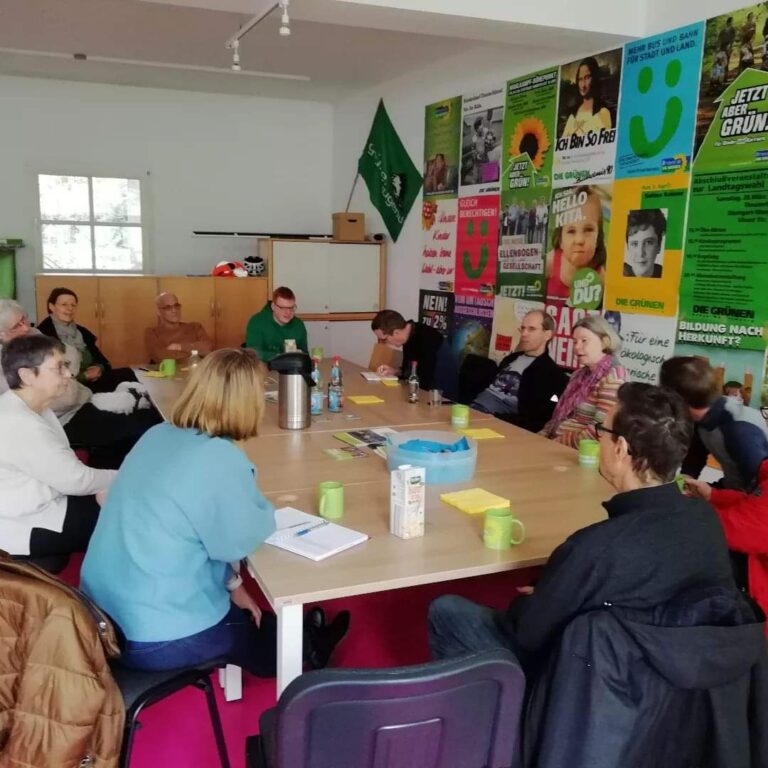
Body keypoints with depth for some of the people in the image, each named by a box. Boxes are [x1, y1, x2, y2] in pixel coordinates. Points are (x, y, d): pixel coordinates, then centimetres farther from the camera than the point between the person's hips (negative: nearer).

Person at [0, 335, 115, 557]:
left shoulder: (34, 406, 4)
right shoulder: (19, 424, -28)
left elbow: (65, 467, 6)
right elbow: (74, 479, -23)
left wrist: (100, 488, -8)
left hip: (41, 502, 10)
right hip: (27, 528, -9)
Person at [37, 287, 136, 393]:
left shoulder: (82, 332, 20)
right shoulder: (43, 333, -3)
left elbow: (102, 360, 18)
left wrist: (99, 369, -6)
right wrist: (83, 376, -12)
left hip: (94, 379, 7)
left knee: (126, 373, -24)